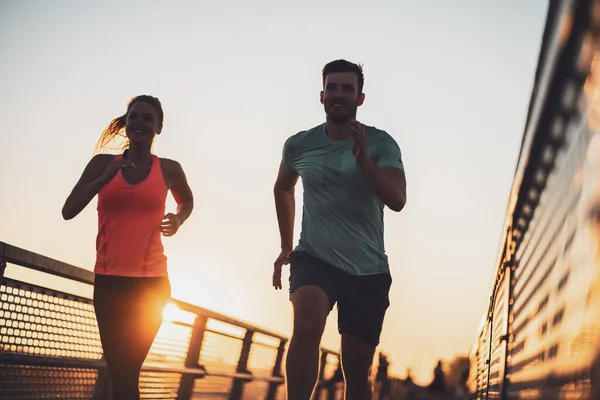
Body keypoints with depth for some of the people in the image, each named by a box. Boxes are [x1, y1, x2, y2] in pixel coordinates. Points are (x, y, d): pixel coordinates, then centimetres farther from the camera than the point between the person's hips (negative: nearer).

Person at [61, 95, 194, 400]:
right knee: (119, 371, 8)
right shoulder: (103, 164, 3)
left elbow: (187, 201, 25)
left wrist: (178, 219, 3)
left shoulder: (168, 170, 4)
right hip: (108, 280, 1)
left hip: (151, 281, -1)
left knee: (126, 370, -9)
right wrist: (106, 177, -16)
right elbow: (68, 211, -5)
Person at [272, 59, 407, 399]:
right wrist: (286, 246, 20)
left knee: (358, 371, 8)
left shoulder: (381, 144, -6)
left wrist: (363, 159, -31)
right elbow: (283, 189, 21)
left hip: (368, 269, 0)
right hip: (314, 258, 0)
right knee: (307, 326, -32)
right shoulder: (298, 145, 1)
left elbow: (397, 201, -19)